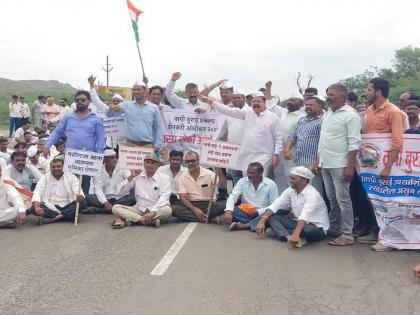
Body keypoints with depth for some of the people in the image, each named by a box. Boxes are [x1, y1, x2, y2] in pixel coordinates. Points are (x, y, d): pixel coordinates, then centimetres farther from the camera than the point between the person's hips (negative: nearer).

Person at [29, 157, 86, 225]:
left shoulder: (71, 177, 3)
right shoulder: (45, 177, 5)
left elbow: (78, 193, -9)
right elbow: (37, 193, -8)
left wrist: (80, 197, -36)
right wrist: (37, 206, -30)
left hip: (67, 207, 0)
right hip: (50, 208, 0)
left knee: (83, 203, -28)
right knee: (33, 208, -27)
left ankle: (51, 219, -31)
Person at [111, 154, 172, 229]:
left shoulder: (164, 178, -1)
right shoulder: (137, 176, 8)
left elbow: (164, 197, -13)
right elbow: (122, 192, 5)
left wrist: (153, 212, -27)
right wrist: (131, 177, -6)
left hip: (157, 211, -2)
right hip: (139, 209, 3)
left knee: (167, 210, -35)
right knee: (116, 208, -18)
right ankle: (152, 221, -30)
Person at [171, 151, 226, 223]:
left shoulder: (209, 174, -1)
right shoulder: (183, 178, 4)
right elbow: (183, 198, -4)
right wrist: (195, 209, -20)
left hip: (209, 204, -2)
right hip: (191, 205, 2)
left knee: (224, 204, -31)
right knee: (173, 208, -28)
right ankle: (210, 219, -28)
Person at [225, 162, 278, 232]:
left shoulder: (271, 184, -5)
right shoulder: (242, 181, -1)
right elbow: (232, 197, -13)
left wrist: (258, 211, -17)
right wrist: (228, 211, -33)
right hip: (244, 213, 1)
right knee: (231, 210, -28)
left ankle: (243, 226, -34)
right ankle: (254, 223, -27)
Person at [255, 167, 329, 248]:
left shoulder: (312, 194, -23)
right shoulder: (290, 191, 0)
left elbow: (304, 217, -38)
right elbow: (274, 206, -6)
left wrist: (295, 234, -52)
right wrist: (262, 221, -20)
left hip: (317, 228, -7)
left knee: (307, 230, -42)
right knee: (271, 216, -9)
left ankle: (279, 231, -22)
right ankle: (288, 236, -30)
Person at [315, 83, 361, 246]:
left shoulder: (350, 115, -11)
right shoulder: (328, 113, 14)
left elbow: (354, 143, -16)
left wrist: (350, 166, -20)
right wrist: (317, 160, 16)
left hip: (340, 165, -8)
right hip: (326, 164, 8)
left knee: (343, 200, -3)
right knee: (332, 199, 15)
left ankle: (347, 235, 3)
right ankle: (333, 229, 25)